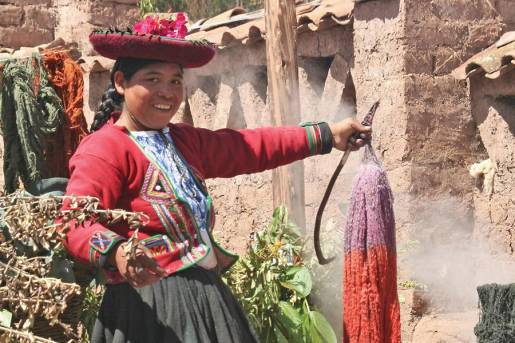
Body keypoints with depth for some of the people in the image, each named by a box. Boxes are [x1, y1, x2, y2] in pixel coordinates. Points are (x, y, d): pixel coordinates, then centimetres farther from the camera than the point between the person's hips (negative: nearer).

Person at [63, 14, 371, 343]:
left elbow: (250, 147, 24)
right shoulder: (103, 150, -12)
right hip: (152, 306, -8)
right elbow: (76, 223, -25)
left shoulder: (184, 141, 17)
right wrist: (116, 252, -46)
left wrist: (326, 135, 24)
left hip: (207, 295, 9)